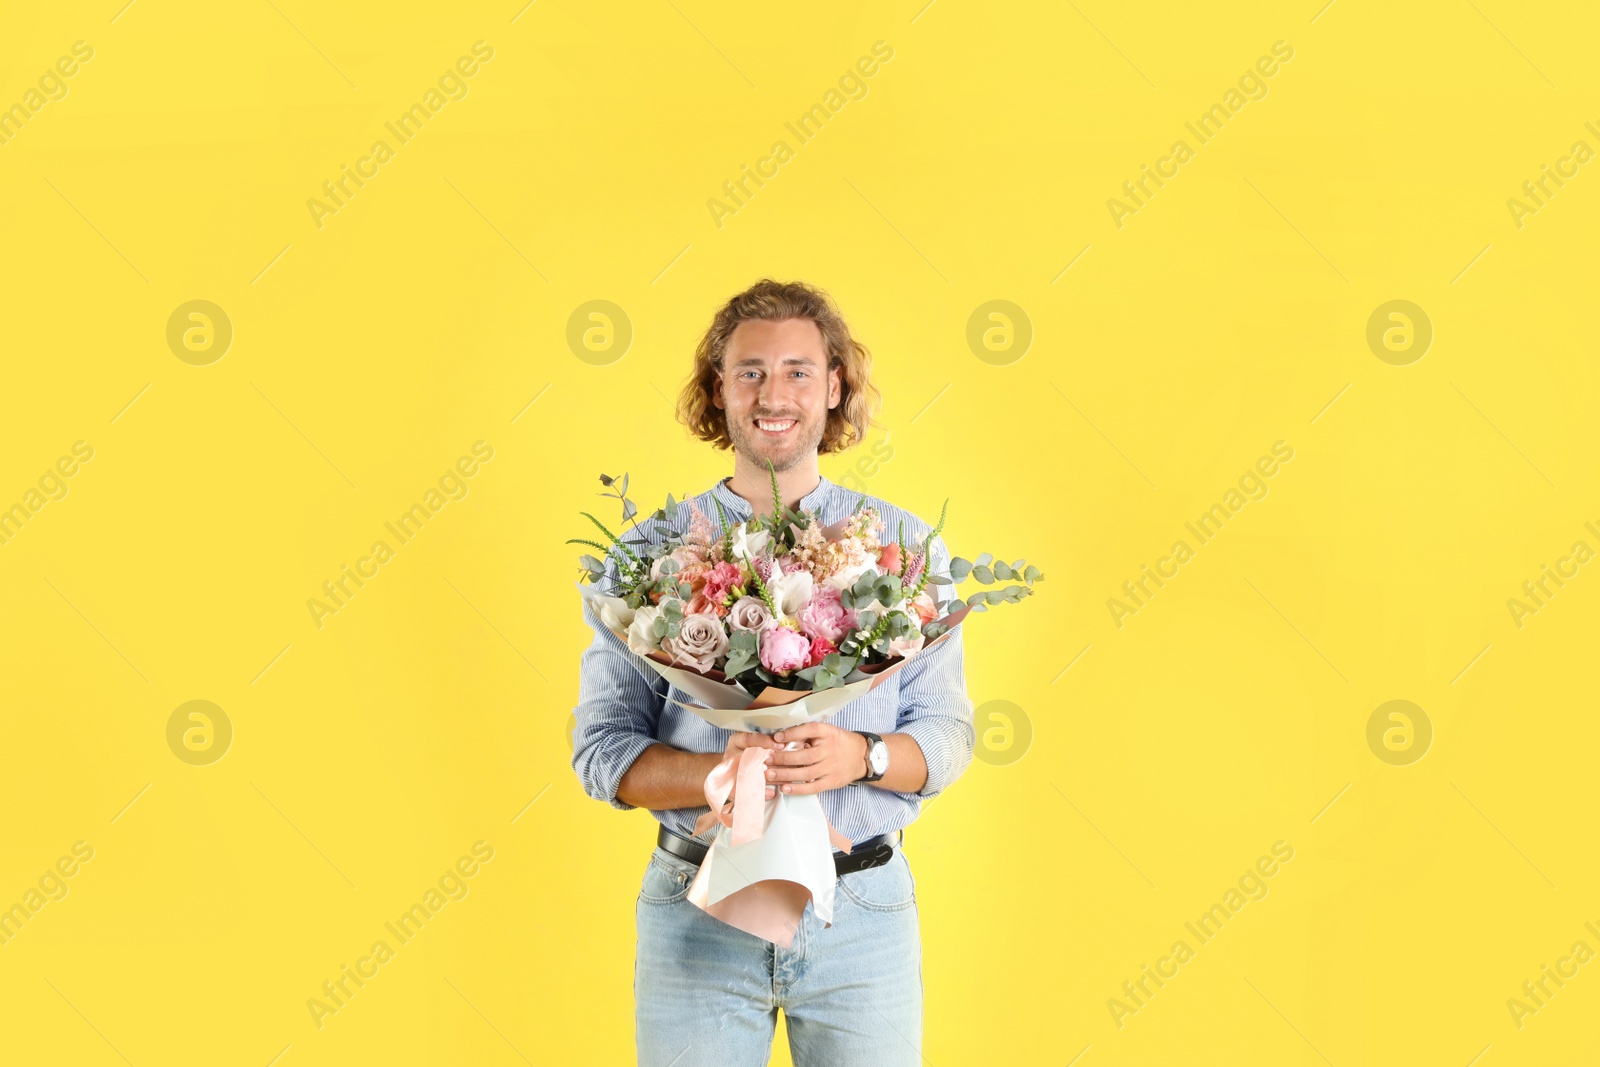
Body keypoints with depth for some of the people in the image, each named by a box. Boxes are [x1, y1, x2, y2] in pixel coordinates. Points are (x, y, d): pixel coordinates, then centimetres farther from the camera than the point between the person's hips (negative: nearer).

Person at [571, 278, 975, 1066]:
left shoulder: (904, 547, 5)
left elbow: (947, 734, 4)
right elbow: (600, 748, 0)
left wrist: (860, 757, -18)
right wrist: (719, 772, -19)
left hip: (862, 910, 1)